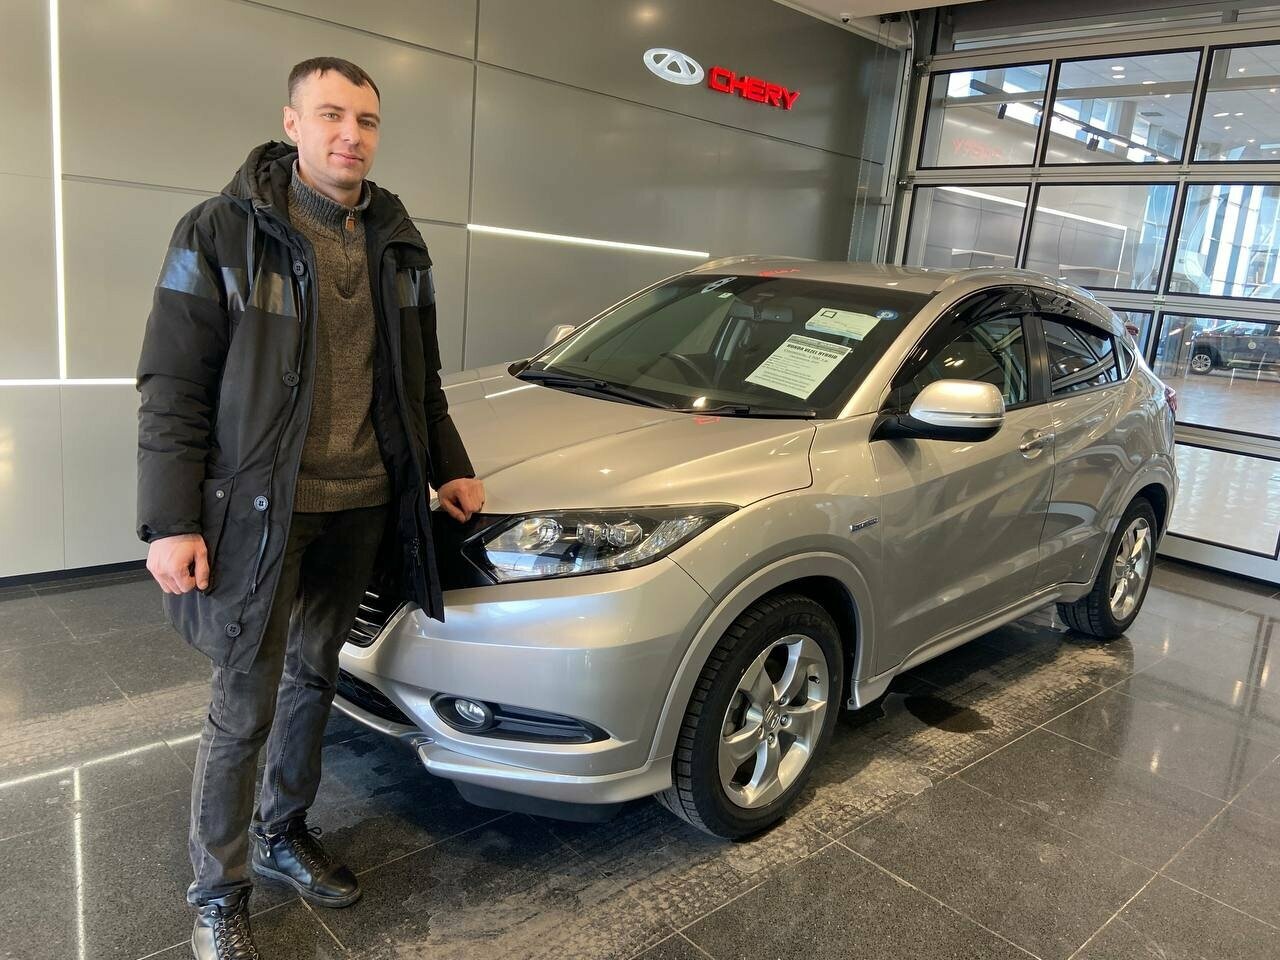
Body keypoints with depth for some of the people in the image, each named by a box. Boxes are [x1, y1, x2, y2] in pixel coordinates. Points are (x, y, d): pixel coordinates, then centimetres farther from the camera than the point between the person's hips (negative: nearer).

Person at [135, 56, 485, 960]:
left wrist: (450, 469, 12)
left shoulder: (397, 240, 8)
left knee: (314, 675, 18)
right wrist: (170, 523, -14)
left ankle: (283, 832, 40)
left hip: (363, 506, 5)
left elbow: (420, 381, 17)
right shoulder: (222, 232, -8)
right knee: (245, 705, 3)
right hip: (261, 510, -5)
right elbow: (172, 389, -9)